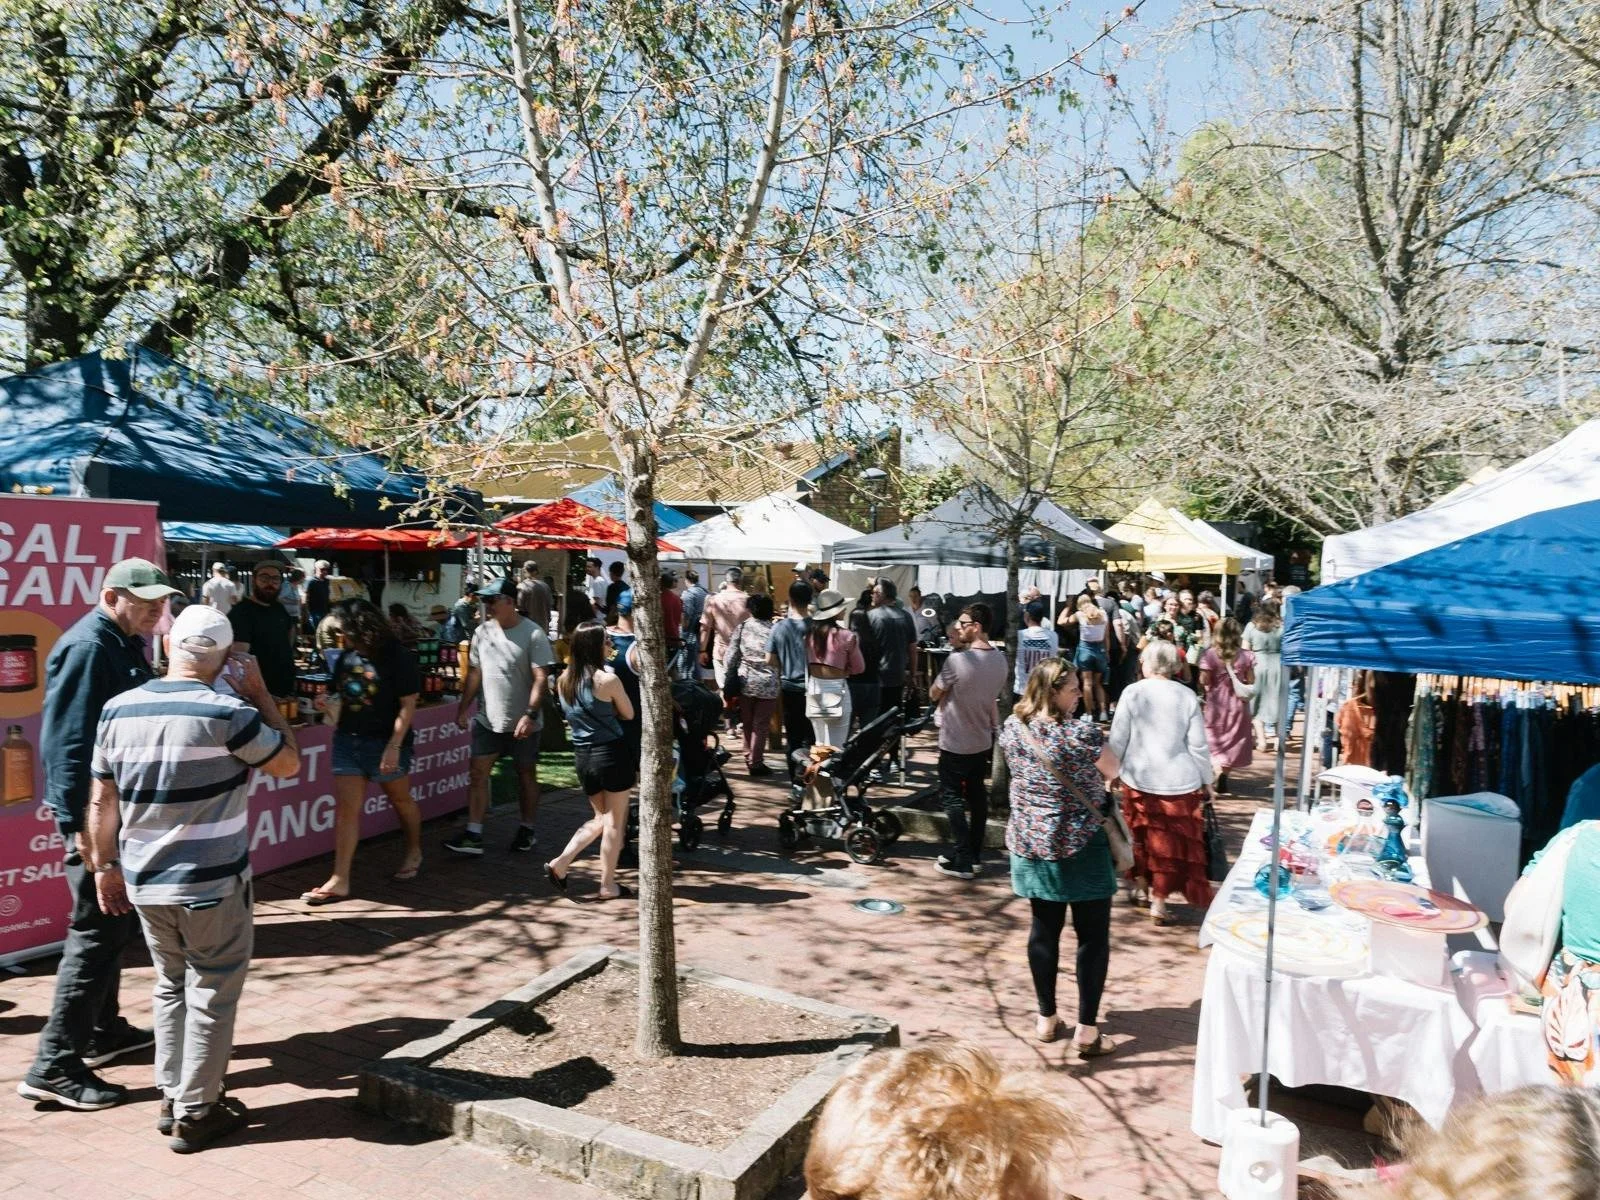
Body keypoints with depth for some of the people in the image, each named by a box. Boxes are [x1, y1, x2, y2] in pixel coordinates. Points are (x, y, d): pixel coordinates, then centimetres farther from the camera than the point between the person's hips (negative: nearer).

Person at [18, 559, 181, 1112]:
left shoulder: (124, 645, 11)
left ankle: (102, 1030, 33)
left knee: (112, 924, 19)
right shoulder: (86, 647, -18)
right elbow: (65, 742, -23)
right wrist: (81, 825, -24)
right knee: (98, 931, -5)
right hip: (95, 814, -10)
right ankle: (55, 1065, 3)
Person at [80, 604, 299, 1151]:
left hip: (144, 881, 6)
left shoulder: (118, 710, 0)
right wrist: (260, 694, -2)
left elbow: (102, 801, 6)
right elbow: (289, 763, -3)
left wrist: (107, 867, 17)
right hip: (213, 883, -5)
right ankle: (195, 1113, 17)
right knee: (211, 993, 9)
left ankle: (171, 1098, 30)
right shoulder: (227, 713, -18)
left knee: (171, 986, 21)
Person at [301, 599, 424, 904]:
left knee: (401, 800, 15)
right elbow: (341, 694, 17)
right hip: (347, 741, 5)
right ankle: (339, 880, 3)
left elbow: (408, 705, -15)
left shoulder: (398, 658, -14)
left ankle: (414, 852, 38)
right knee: (345, 808, 1)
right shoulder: (347, 657, 3)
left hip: (386, 743, -5)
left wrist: (394, 746, -20)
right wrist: (333, 706, -7)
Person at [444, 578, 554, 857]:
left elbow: (540, 678, -16)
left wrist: (530, 714, -23)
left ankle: (527, 831, 24)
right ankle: (473, 835, 4)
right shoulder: (482, 632, 4)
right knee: (477, 773, 1)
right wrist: (463, 707, 7)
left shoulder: (532, 634, -13)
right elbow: (474, 672, 11)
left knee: (526, 775, 10)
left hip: (523, 723, -5)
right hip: (488, 719, 5)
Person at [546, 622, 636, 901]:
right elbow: (629, 714, -2)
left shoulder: (564, 680, 2)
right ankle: (608, 885, 14)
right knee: (615, 822, 8)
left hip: (582, 755, 6)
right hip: (610, 754, -6)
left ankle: (560, 863, 12)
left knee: (600, 818, 22)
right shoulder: (607, 679, -15)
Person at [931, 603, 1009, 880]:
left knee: (953, 797, 3)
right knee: (977, 795, 16)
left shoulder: (957, 660, -23)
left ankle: (962, 860, 2)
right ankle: (975, 854, 24)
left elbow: (934, 694, -10)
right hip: (984, 740, 7)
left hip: (956, 743, -7)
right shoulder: (1000, 659, -1)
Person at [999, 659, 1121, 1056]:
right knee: (1092, 936, 7)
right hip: (1081, 844, -5)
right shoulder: (1081, 733, -19)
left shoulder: (1012, 728, -2)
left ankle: (1046, 1019, 26)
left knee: (1044, 929, 16)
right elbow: (1113, 771, -3)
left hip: (1029, 842, 5)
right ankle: (1086, 1030, 10)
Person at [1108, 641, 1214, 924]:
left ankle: (1142, 883, 33)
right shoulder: (1187, 696, -6)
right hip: (1180, 781, 0)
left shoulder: (1132, 693, -8)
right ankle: (1159, 901, 14)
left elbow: (1117, 740, -6)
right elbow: (1198, 745, -3)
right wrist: (1206, 781, 9)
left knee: (1142, 834, 20)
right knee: (1172, 842, 10)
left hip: (1139, 779, 0)